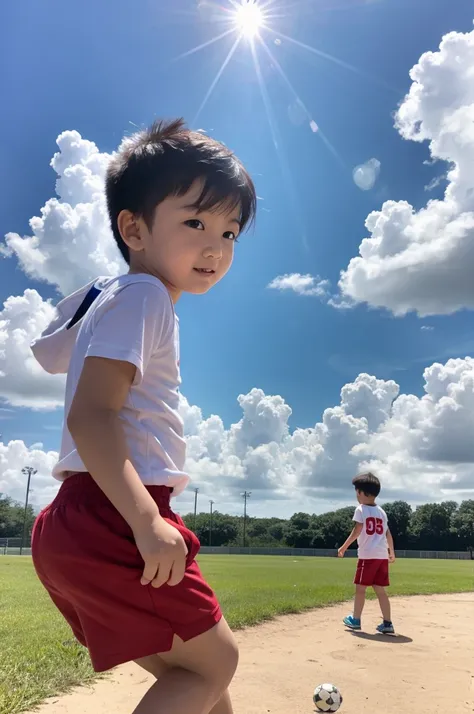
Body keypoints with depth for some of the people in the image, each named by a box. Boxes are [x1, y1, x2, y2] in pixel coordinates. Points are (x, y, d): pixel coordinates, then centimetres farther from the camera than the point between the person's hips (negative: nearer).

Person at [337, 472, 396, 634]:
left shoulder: (361, 509, -5)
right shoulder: (381, 511, 14)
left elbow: (357, 531, -11)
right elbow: (388, 533, 16)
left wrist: (344, 547, -4)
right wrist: (392, 552, 27)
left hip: (367, 555, -6)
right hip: (382, 555, 6)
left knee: (360, 587, 6)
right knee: (380, 590, 10)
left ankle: (355, 620, 16)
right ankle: (387, 623, 7)